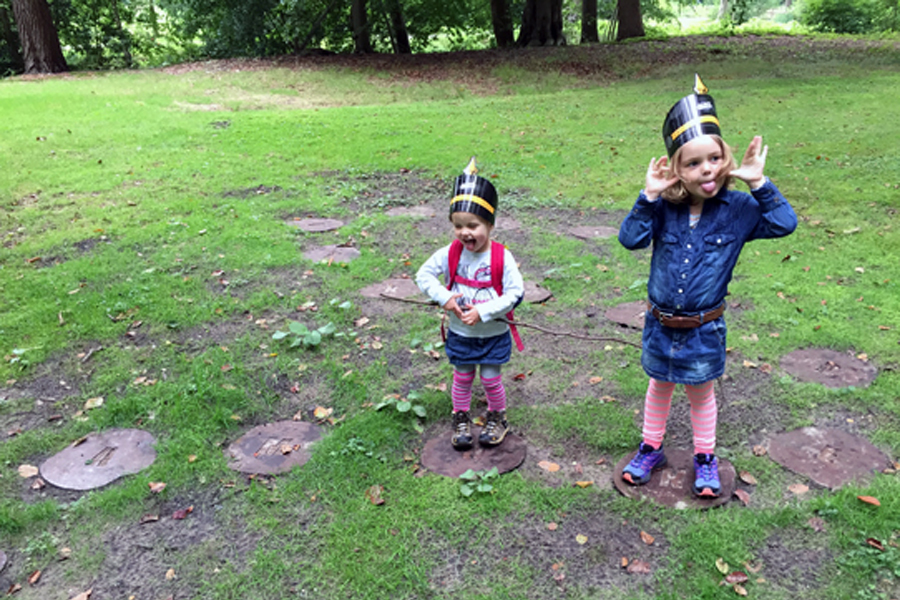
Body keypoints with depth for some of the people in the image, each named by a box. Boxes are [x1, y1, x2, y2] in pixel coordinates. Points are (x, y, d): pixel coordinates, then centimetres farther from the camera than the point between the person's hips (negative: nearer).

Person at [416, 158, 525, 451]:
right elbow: (424, 274, -5)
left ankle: (497, 419, 36)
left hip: (493, 335, -2)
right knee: (462, 379, 16)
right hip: (460, 334, 2)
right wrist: (443, 297, -20)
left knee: (491, 380, 11)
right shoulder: (450, 253, -11)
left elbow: (515, 293, -19)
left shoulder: (502, 257, -19)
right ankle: (461, 420, 35)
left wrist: (482, 312, -26)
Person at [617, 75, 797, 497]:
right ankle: (651, 449, 41)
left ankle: (705, 458, 40)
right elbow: (630, 239, -20)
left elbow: (784, 224, -17)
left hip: (704, 329, -1)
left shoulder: (737, 208, -12)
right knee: (659, 386, 22)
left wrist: (758, 184, -24)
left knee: (701, 393, 19)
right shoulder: (664, 208, -12)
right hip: (660, 324, 1)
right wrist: (648, 197, -28)